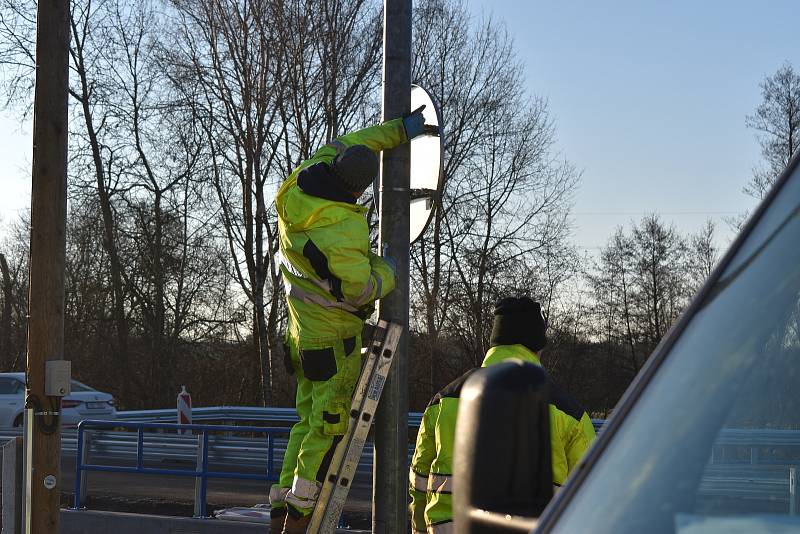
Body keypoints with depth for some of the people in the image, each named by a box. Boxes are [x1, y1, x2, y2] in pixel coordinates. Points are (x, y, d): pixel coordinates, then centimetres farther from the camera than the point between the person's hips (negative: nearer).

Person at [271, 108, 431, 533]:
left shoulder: (296, 188, -7)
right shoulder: (342, 228, -30)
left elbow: (341, 146, 10)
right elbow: (362, 290, -24)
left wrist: (399, 130, 12)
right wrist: (387, 270, -3)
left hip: (303, 332, 9)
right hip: (335, 337, -9)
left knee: (308, 419, 17)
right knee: (330, 425, -1)